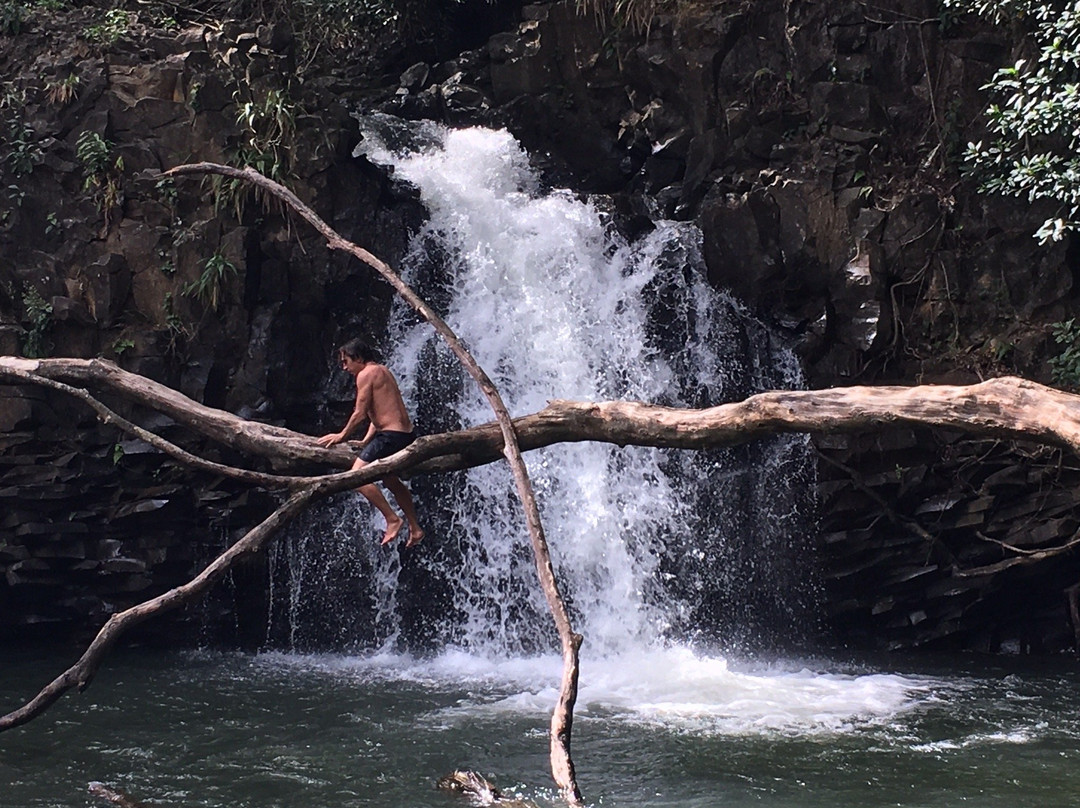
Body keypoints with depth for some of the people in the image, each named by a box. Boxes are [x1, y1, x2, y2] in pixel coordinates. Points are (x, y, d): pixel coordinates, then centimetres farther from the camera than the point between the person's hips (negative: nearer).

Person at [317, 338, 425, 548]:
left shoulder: (366, 374, -8)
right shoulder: (382, 371, 21)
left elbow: (360, 414, -10)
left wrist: (342, 436, 3)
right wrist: (366, 441, 18)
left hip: (391, 435, -11)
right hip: (407, 434, 11)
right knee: (391, 479, 28)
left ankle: (393, 519, -14)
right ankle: (415, 528, 32)